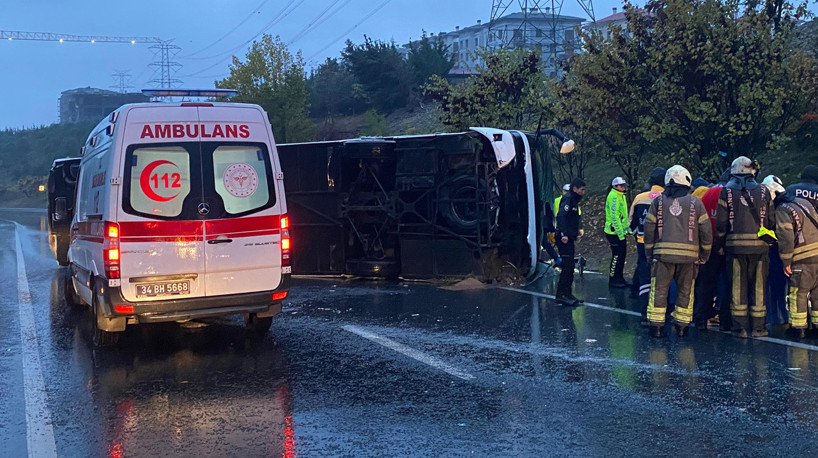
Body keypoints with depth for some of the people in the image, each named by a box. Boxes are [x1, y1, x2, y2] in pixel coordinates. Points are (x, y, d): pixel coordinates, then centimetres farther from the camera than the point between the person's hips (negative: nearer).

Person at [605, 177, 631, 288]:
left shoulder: (621, 196, 16)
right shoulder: (613, 196, -16)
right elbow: (614, 216, -21)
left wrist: (627, 228, 16)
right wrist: (620, 234, -22)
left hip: (621, 232, 10)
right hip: (614, 232, -10)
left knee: (622, 255, 13)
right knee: (617, 256, -6)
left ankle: (619, 278, 21)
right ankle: (613, 280, 0)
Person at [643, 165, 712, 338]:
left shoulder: (658, 201, 6)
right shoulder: (695, 202, 4)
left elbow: (649, 228, 6)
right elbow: (706, 230, 3)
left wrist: (649, 252, 14)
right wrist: (704, 255, 12)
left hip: (663, 252, 0)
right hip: (689, 253, 0)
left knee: (659, 289, 5)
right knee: (685, 290, 10)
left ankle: (656, 325, 3)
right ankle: (682, 325, 12)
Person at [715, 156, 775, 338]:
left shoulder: (727, 191, 1)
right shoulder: (763, 191, 4)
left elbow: (721, 222, -3)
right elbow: (771, 221, 4)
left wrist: (721, 244, 7)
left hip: (735, 246, -1)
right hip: (759, 246, 1)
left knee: (737, 286, 4)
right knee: (758, 286, 8)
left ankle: (739, 327, 4)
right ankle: (758, 327, 11)